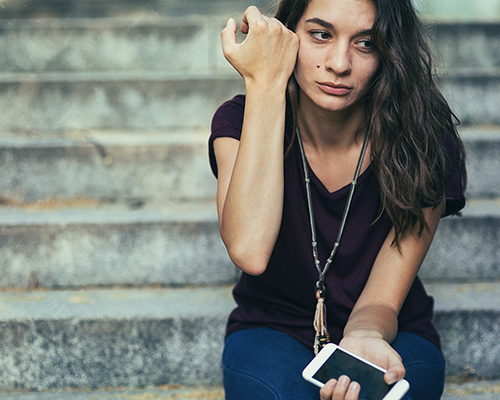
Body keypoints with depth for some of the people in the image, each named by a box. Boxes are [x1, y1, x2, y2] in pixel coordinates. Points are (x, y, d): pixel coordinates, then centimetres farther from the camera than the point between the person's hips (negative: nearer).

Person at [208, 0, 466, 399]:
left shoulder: (425, 145, -14)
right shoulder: (240, 122, -12)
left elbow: (381, 302, -13)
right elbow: (250, 251, -32)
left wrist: (364, 338, -39)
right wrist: (265, 83, -29)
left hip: (389, 335, 0)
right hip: (272, 331, 1)